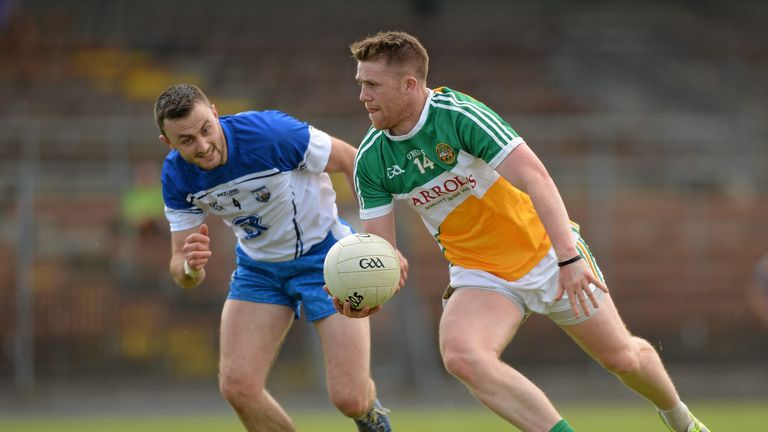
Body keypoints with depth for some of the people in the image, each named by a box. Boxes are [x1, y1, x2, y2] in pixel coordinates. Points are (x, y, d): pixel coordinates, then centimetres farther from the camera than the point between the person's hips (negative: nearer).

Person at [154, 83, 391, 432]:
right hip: (258, 266, 4)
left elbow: (353, 162, -18)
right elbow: (183, 273, -8)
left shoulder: (271, 133, -30)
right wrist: (191, 266, -34)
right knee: (237, 386, -13)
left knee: (350, 399, -12)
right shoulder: (177, 178, -14)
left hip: (323, 253, -4)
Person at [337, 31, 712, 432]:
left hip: (545, 252, -3)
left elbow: (536, 178, -32)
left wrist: (569, 257, -42)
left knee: (623, 357, 8)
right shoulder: (371, 159, -9)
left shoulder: (460, 114, -24)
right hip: (479, 275, 3)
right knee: (460, 355, -29)